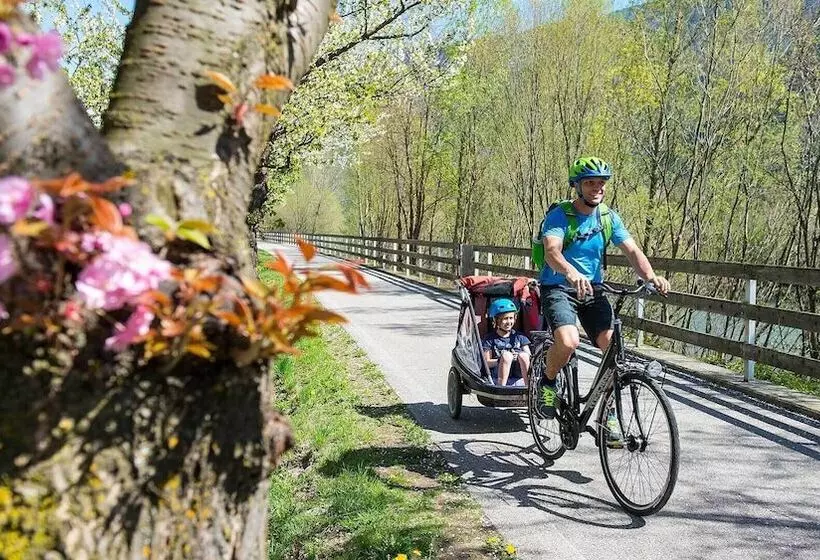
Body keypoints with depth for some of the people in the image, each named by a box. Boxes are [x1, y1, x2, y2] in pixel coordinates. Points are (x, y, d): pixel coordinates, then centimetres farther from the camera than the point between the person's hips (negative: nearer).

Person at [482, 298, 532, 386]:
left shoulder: (519, 337, 16)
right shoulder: (490, 339, 9)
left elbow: (529, 358, 8)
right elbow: (486, 362, 0)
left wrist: (519, 358, -14)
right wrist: (502, 360, -16)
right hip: (499, 376, -2)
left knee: (523, 355, -27)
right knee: (506, 355, -30)